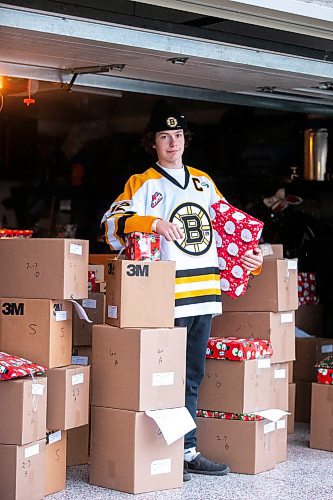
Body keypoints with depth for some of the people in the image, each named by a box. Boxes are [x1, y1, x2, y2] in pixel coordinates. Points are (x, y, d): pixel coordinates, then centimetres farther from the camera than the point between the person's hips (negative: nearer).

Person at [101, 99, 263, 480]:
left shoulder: (203, 182, 19)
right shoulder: (142, 184, 1)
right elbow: (113, 223, -13)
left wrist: (249, 255, 9)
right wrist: (154, 223, -28)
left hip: (205, 291, 6)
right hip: (167, 295, -6)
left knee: (192, 377, 12)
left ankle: (187, 452, 20)